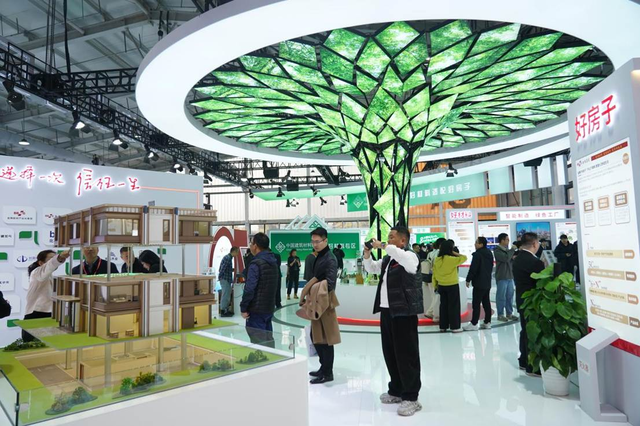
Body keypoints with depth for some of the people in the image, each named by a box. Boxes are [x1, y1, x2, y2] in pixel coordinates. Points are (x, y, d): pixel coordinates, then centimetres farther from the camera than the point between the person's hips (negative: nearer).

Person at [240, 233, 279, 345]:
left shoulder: (256, 264, -18)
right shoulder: (273, 262, 9)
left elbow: (249, 289, -21)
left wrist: (243, 308, -12)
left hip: (256, 309, -8)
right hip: (270, 308, 8)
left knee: (258, 342, 0)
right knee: (268, 340, 16)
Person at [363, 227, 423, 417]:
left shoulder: (410, 256, -11)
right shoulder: (387, 259, 14)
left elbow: (400, 255, -35)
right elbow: (371, 268, 27)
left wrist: (381, 245, -23)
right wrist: (367, 254, 9)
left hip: (404, 312, -8)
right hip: (387, 311, 9)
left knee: (406, 355, -1)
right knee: (390, 353, 16)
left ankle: (411, 397, 10)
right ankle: (396, 391, 30)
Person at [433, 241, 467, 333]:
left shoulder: (437, 260, 0)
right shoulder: (452, 259, -16)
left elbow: (434, 273, 5)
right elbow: (464, 258, -10)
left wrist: (436, 285, 13)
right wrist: (455, 253, -2)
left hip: (441, 286, 5)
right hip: (452, 285, -5)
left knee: (443, 306, 13)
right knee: (454, 306, 4)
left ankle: (443, 326, 18)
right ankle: (455, 327, 8)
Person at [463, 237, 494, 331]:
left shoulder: (477, 254, -17)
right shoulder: (489, 253, 11)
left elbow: (473, 268, -19)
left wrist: (468, 279, -9)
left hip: (479, 283, -9)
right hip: (487, 282, 9)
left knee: (476, 303, -6)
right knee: (486, 302, 13)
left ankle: (474, 324, -3)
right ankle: (487, 322, 17)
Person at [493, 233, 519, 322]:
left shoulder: (507, 249, 14)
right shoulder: (497, 250, -10)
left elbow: (512, 259, 17)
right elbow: (506, 258, -24)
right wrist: (512, 249, -13)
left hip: (510, 276, 7)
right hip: (501, 277, -7)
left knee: (510, 296, 10)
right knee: (501, 296, -2)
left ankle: (509, 313, 18)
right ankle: (500, 315, 5)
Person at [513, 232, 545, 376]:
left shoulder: (517, 259, 6)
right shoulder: (534, 261, -22)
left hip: (522, 300, 9)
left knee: (526, 331, 19)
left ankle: (524, 361, 29)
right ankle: (532, 367, 9)